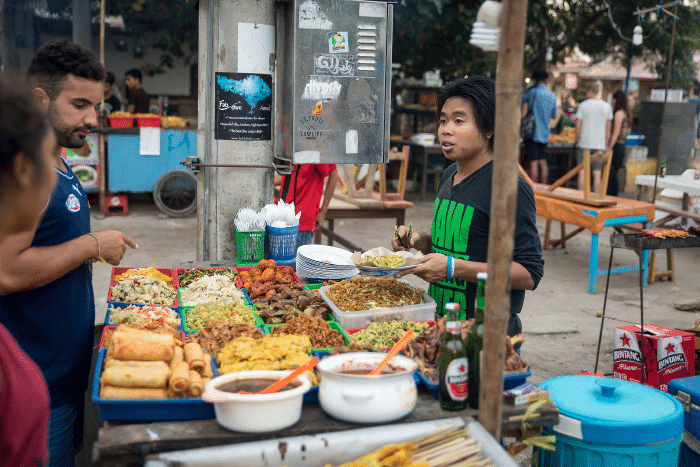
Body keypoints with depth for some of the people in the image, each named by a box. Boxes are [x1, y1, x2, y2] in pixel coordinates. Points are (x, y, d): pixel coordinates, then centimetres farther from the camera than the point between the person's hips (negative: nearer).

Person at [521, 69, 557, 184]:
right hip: (545, 133, 6)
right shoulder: (552, 95, 9)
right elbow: (554, 115, 18)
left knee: (534, 162, -7)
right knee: (543, 162, 10)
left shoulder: (533, 92, -9)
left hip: (533, 132, -6)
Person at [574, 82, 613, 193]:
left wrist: (577, 141, 6)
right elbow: (608, 129, 8)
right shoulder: (607, 106, 6)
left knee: (582, 172, 2)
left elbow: (578, 126, -5)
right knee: (597, 174, 3)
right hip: (600, 145, 3)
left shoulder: (583, 105, -4)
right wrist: (606, 144, 14)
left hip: (584, 143, -2)